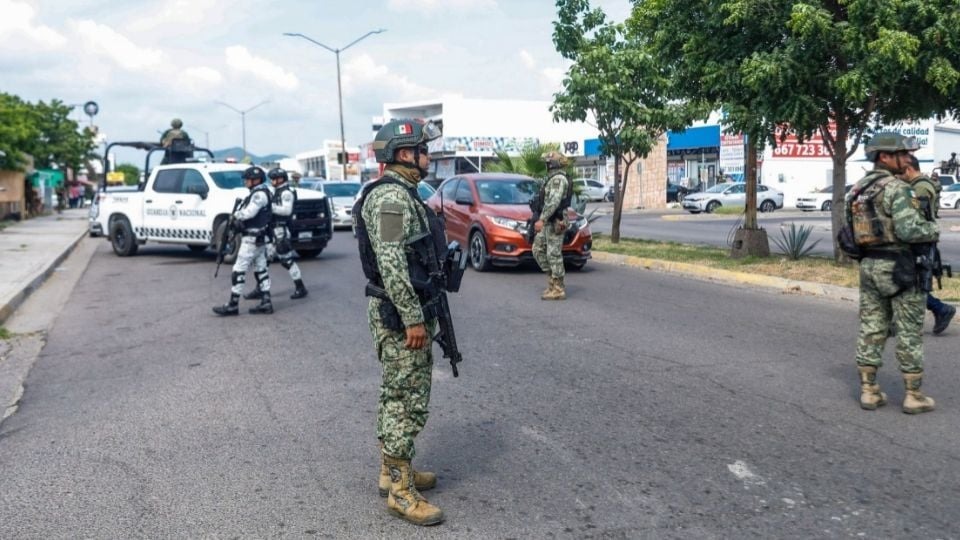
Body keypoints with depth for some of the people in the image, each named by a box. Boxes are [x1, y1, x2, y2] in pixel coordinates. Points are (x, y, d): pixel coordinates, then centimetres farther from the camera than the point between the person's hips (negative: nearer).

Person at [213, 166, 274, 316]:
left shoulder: (259, 194, -16)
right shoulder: (259, 193, 17)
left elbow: (250, 212, -25)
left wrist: (236, 214, -9)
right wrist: (238, 216, 1)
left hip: (251, 239, -10)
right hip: (258, 238, 10)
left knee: (239, 270, -7)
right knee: (260, 270, 9)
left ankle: (233, 305, -5)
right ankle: (266, 303, 11)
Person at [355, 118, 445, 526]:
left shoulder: (402, 194, 15)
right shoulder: (391, 196, -18)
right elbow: (391, 263, -25)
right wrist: (412, 318, -24)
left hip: (404, 312, 11)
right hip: (400, 315, -11)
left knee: (398, 396, 17)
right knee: (408, 402, -5)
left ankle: (392, 471, 28)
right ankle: (400, 491, 4)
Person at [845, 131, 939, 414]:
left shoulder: (857, 190, 10)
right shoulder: (896, 188, -15)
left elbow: (849, 232, 14)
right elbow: (908, 229, -23)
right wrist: (933, 229, -5)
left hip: (869, 265, 8)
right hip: (899, 266, -7)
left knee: (871, 328, 10)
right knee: (910, 332, 3)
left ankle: (868, 391, 14)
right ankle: (914, 396, 9)